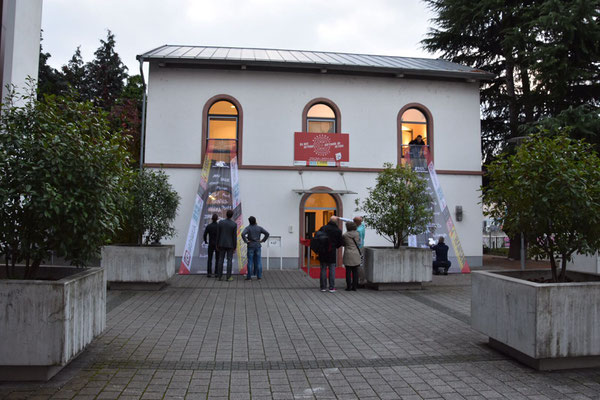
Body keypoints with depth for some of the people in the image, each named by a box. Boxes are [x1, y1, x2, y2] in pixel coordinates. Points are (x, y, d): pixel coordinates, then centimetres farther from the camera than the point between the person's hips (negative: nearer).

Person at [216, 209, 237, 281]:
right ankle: (228, 277, 1)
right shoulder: (234, 224, -11)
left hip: (222, 244, 2)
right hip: (230, 245, -2)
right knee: (229, 260, 2)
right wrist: (235, 247, -2)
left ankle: (219, 276, 11)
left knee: (221, 260, 9)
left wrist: (217, 245, 8)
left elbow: (218, 234, -2)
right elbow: (235, 236, -9)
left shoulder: (220, 222, -5)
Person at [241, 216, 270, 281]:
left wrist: (246, 241, -11)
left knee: (250, 261, 1)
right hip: (258, 246, 2)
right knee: (258, 261, 6)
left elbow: (243, 234, -22)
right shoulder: (259, 228, 3)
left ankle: (249, 276, 3)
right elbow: (267, 233, -1)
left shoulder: (248, 228, -6)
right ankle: (259, 276, 7)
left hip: (250, 246, -2)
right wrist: (263, 240, 3)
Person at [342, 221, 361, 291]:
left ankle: (349, 286, 4)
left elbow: (343, 244, 4)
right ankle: (355, 286, 9)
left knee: (348, 271, 3)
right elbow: (359, 241, 12)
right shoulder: (357, 234, 0)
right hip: (356, 254, 3)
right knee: (355, 271, 7)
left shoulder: (345, 235, -8)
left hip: (348, 255, -3)